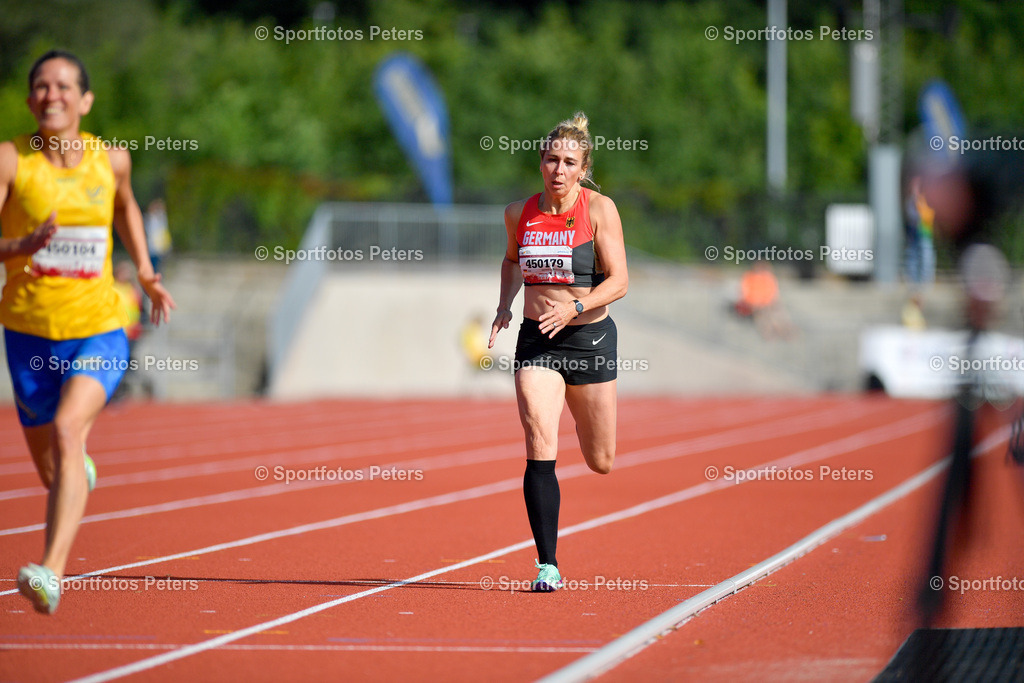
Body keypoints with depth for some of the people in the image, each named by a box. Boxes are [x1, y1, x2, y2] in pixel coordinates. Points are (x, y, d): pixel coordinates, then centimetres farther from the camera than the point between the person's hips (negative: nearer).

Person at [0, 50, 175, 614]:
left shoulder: (111, 159, -1)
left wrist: (145, 272, 17)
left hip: (99, 331, -1)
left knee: (66, 429, -28)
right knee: (52, 470, 16)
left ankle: (52, 572, -37)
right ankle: (80, 459, 56)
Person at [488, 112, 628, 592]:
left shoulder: (599, 210, -9)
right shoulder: (519, 213, 2)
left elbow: (618, 281, -12)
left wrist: (574, 308, -27)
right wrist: (505, 306, 7)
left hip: (590, 337, -1)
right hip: (535, 340, 1)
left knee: (601, 463, 12)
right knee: (540, 452, -16)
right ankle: (547, 565, -12)